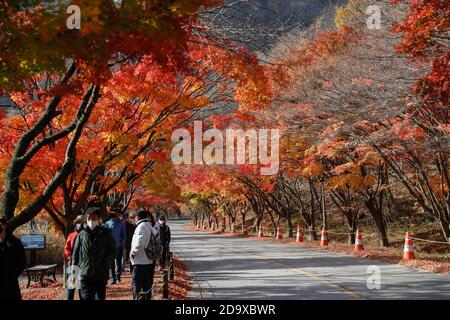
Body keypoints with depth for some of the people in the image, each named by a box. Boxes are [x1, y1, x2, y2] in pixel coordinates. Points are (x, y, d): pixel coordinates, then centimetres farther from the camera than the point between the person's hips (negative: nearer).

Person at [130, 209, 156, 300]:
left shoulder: (141, 227, -17)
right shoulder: (150, 227, 13)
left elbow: (139, 244, -26)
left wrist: (133, 252, -12)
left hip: (140, 261, -9)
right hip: (149, 260, 9)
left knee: (136, 282, -5)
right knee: (147, 283, 15)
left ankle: (138, 297, -11)